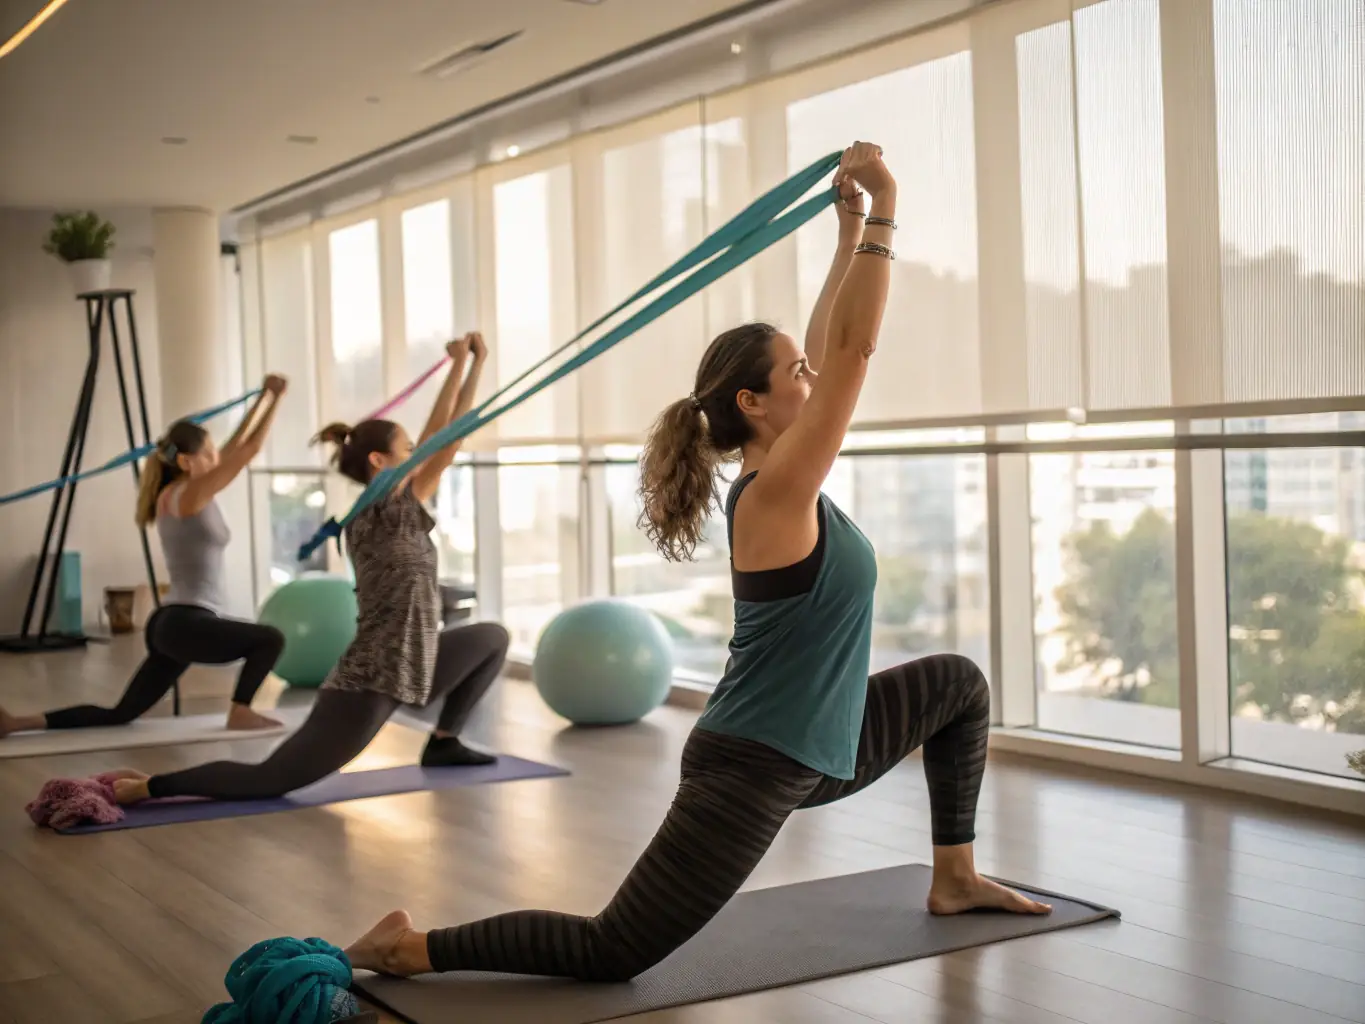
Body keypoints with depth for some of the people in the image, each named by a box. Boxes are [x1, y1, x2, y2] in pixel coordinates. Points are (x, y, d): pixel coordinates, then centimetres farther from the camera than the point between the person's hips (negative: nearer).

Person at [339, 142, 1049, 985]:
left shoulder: (782, 480, 3)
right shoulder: (775, 495, -20)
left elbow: (829, 349, 11)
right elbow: (854, 349, -25)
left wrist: (852, 230, 10)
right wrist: (883, 213, -19)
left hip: (809, 748, 10)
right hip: (753, 769, -10)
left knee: (958, 684, 20)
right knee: (612, 953, -7)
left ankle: (955, 879, 28)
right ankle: (412, 946, 3)